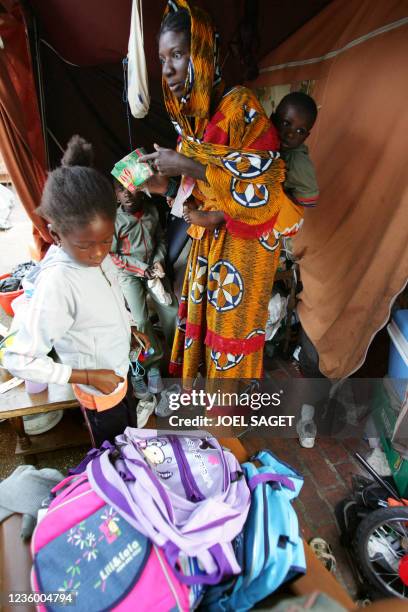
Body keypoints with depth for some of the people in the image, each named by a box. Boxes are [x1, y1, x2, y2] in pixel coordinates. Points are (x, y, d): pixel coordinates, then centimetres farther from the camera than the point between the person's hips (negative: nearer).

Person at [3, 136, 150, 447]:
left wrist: (130, 327, 4)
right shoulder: (56, 283, -37)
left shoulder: (91, 250, -14)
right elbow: (19, 361, -30)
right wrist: (89, 376, -27)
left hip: (119, 373, 7)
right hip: (99, 392, -7)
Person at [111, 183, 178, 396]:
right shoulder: (114, 219, -12)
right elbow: (112, 255, -9)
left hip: (152, 268, 4)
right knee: (140, 320, -18)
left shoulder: (152, 211, 1)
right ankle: (151, 362, 6)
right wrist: (141, 268, -15)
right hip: (128, 273, -4)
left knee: (171, 310, -9)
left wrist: (158, 261, -7)